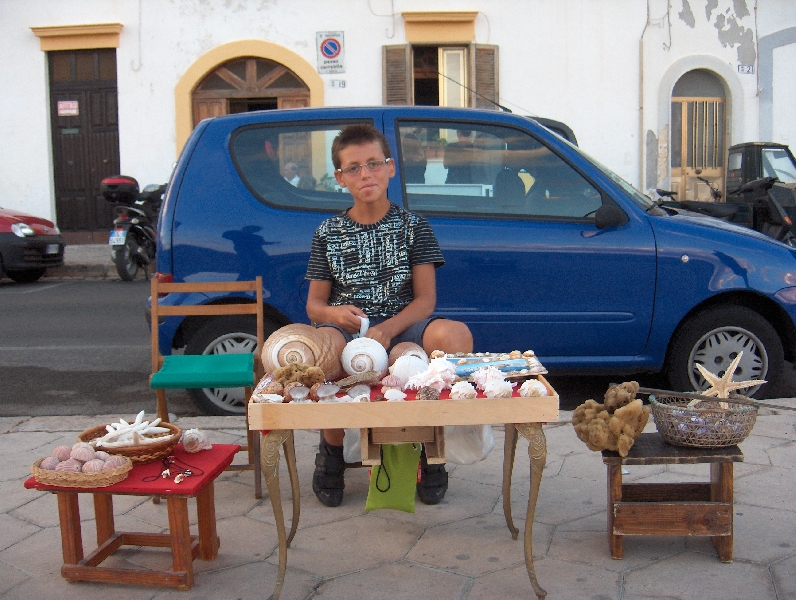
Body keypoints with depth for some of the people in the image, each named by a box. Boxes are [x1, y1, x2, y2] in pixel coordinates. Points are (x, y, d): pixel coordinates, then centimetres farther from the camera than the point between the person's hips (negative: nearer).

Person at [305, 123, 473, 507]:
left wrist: (388, 329, -21)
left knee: (455, 335, -34)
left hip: (403, 329, 0)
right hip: (347, 331, 0)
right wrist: (334, 313, -17)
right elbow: (314, 305, 9)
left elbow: (425, 299, -1)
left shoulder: (412, 226, 7)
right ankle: (332, 448, -8)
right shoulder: (328, 233, 10)